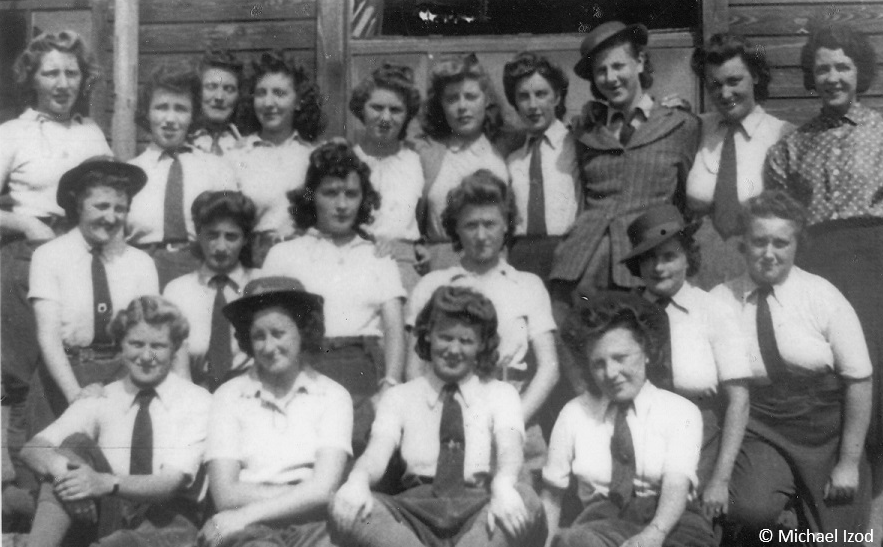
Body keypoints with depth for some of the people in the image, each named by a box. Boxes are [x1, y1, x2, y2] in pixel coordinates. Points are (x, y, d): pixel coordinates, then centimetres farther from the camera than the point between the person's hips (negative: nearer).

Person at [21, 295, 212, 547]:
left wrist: (106, 482, -32)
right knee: (76, 444, -20)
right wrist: (60, 466, -31)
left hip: (166, 525, -4)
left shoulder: (196, 402, -2)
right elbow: (32, 449, -5)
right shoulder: (99, 402, 7)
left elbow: (171, 482, -13)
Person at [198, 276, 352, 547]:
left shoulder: (332, 395, 9)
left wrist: (244, 515, -9)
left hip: (314, 524, 2)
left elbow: (323, 489, -3)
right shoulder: (228, 396, 9)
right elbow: (225, 495, -1)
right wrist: (305, 495, -7)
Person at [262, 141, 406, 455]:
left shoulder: (379, 258, 23)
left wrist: (391, 385, -8)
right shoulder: (283, 255, 20)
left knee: (360, 435, -30)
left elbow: (394, 329, 10)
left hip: (366, 367, 1)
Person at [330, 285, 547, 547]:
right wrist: (358, 479, -27)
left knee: (525, 500, -34)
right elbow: (378, 450, -1)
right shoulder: (399, 397, 17)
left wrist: (503, 485, -31)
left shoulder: (501, 394, 16)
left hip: (482, 513, 0)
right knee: (345, 506, -28)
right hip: (416, 513, 1)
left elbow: (509, 445, -5)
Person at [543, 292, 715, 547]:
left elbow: (677, 484, -10)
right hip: (599, 523, 0)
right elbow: (552, 492, 13)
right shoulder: (573, 414, 11)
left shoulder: (681, 411, 5)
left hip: (669, 524, 0)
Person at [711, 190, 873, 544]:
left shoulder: (822, 297, -6)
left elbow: (859, 381, -4)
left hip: (824, 435, 1)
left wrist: (849, 462, -6)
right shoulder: (720, 300, -6)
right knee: (751, 507, -28)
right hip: (757, 432, -1)